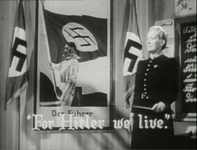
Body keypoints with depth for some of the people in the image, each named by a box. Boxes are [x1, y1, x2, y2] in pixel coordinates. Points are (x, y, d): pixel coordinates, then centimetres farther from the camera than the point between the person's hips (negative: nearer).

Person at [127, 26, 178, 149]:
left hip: (160, 115, -5)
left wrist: (164, 103, -24)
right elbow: (137, 91, 15)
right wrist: (132, 114, 10)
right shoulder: (142, 64, 16)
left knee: (159, 146, -4)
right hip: (141, 116, 5)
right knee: (139, 145, 5)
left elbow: (173, 91, -6)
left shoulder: (170, 63, 0)